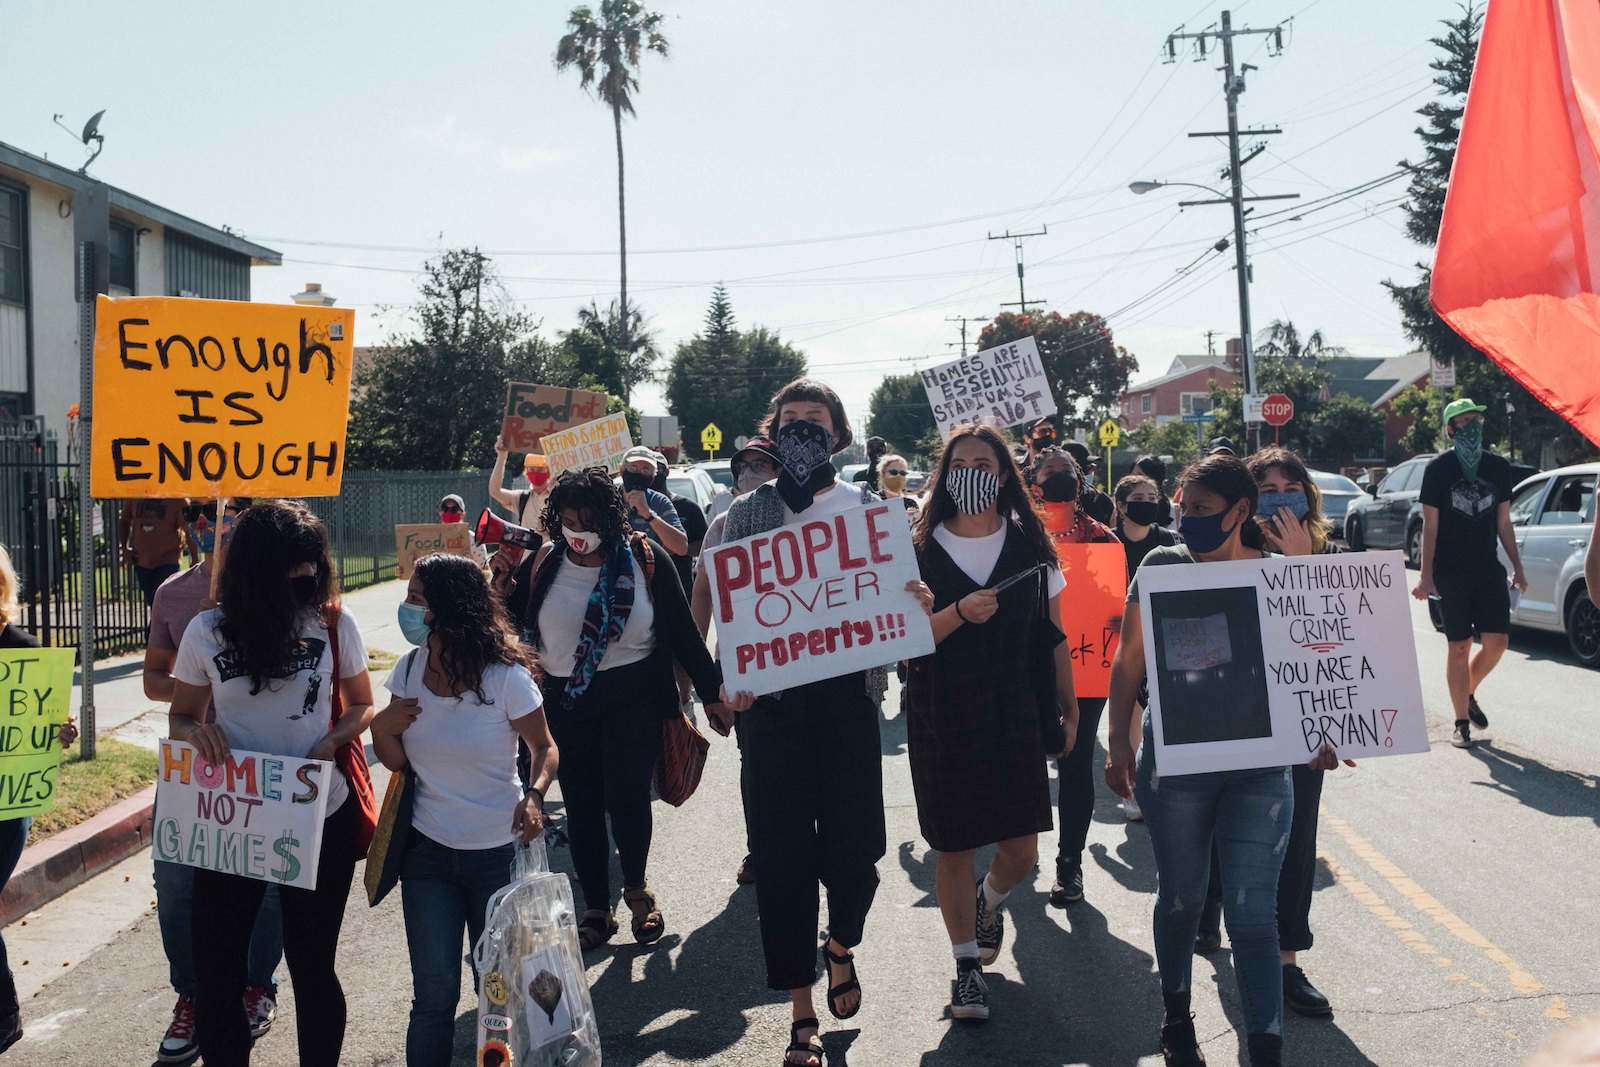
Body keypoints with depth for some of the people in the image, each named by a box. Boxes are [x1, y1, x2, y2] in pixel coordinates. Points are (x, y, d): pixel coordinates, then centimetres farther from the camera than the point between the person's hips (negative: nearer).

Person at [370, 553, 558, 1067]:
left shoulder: (505, 677, -17)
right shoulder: (409, 669, -3)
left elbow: (544, 747, -4)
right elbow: (397, 760, 7)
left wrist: (534, 795, -23)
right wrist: (383, 729, -14)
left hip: (498, 852, -3)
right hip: (428, 851, 3)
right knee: (434, 993, 2)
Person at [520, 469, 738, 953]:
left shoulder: (644, 559, -5)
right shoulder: (545, 563, 1)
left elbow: (682, 631, 0)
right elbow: (519, 631, 8)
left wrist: (711, 692, 1)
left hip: (632, 698, -3)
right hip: (564, 704, 3)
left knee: (625, 796, -12)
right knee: (581, 806, 7)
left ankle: (636, 886, 18)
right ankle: (597, 910, 23)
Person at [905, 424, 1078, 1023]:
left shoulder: (1030, 545, 3)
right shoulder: (921, 549, -1)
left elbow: (1054, 633, 9)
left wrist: (1068, 707, 9)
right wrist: (958, 614, -22)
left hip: (1015, 715, 1)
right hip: (942, 719, -1)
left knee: (1021, 852, 2)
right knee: (953, 849, 5)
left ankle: (990, 900, 37)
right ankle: (967, 964, 23)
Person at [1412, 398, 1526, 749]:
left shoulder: (1498, 467, 9)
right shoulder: (1438, 468, -3)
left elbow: (1503, 523, 14)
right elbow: (1430, 526, -5)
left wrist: (1517, 567, 10)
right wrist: (1426, 575, -10)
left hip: (1488, 570, 4)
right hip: (1451, 573, -4)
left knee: (1497, 642, -4)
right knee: (1459, 646, -1)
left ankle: (1468, 694, 24)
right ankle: (1461, 722, 9)